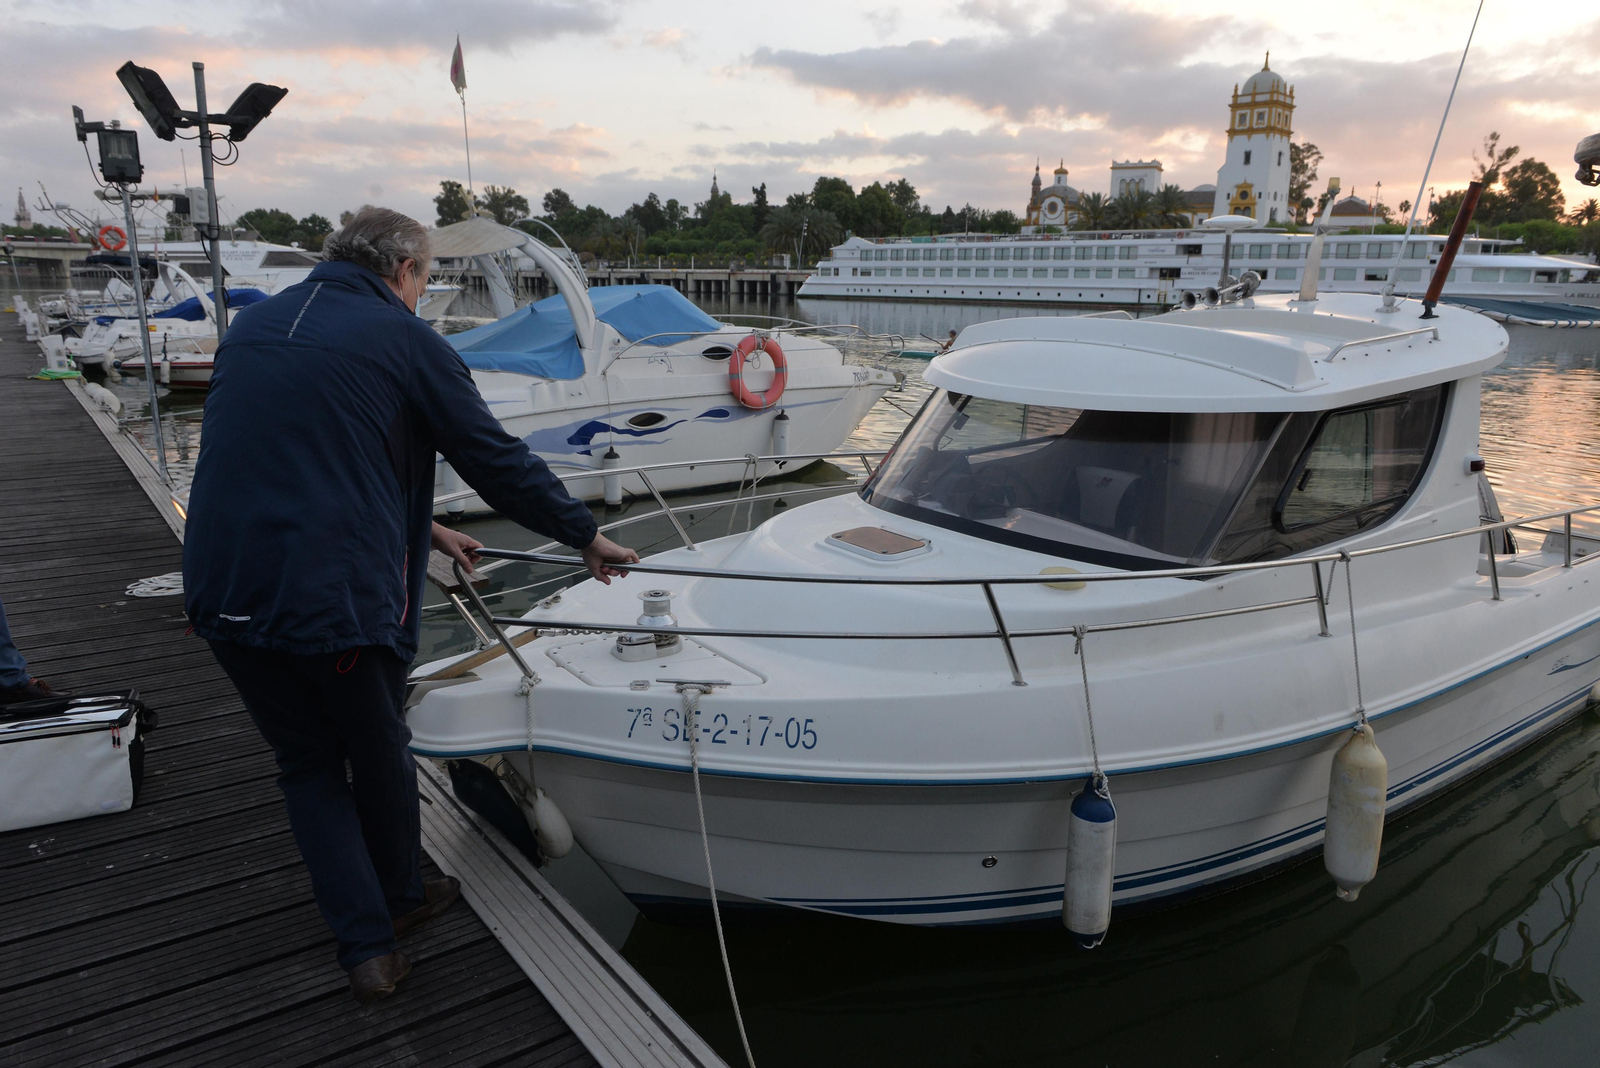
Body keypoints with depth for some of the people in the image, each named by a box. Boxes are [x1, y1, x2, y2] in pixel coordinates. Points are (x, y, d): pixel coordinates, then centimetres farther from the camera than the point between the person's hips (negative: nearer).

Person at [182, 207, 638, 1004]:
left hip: (222, 594, 6)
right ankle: (399, 900, 41)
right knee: (379, 755, 18)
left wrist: (422, 530, 28)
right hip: (338, 597, -5)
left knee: (307, 764, 19)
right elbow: (498, 460, -3)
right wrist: (586, 536, 9)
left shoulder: (252, 324, 15)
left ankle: (368, 947, 20)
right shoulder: (404, 340, -4)